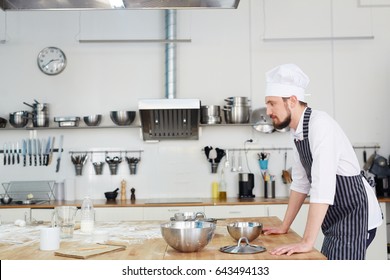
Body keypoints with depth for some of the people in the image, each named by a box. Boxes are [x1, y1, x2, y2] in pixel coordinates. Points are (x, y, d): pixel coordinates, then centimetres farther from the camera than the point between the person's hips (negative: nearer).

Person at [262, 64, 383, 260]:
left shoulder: (320, 124, -22)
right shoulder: (297, 131, 5)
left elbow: (323, 186, -30)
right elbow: (300, 182, 13)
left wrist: (307, 242, -31)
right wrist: (284, 227, 14)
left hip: (353, 217, -9)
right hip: (335, 220, 9)